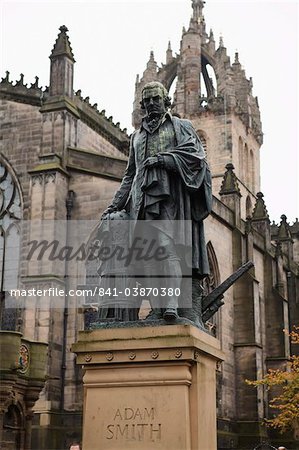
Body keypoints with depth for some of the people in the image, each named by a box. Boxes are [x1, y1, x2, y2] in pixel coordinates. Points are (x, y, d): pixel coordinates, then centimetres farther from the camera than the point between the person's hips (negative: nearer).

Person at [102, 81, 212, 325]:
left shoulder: (181, 126, 17)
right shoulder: (137, 136, 30)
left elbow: (194, 154, 0)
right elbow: (130, 175, 31)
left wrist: (162, 159, -9)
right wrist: (115, 206, 23)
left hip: (170, 193, -4)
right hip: (144, 195, 5)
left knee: (168, 246, -21)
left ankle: (172, 305, -31)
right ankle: (157, 309, -13)